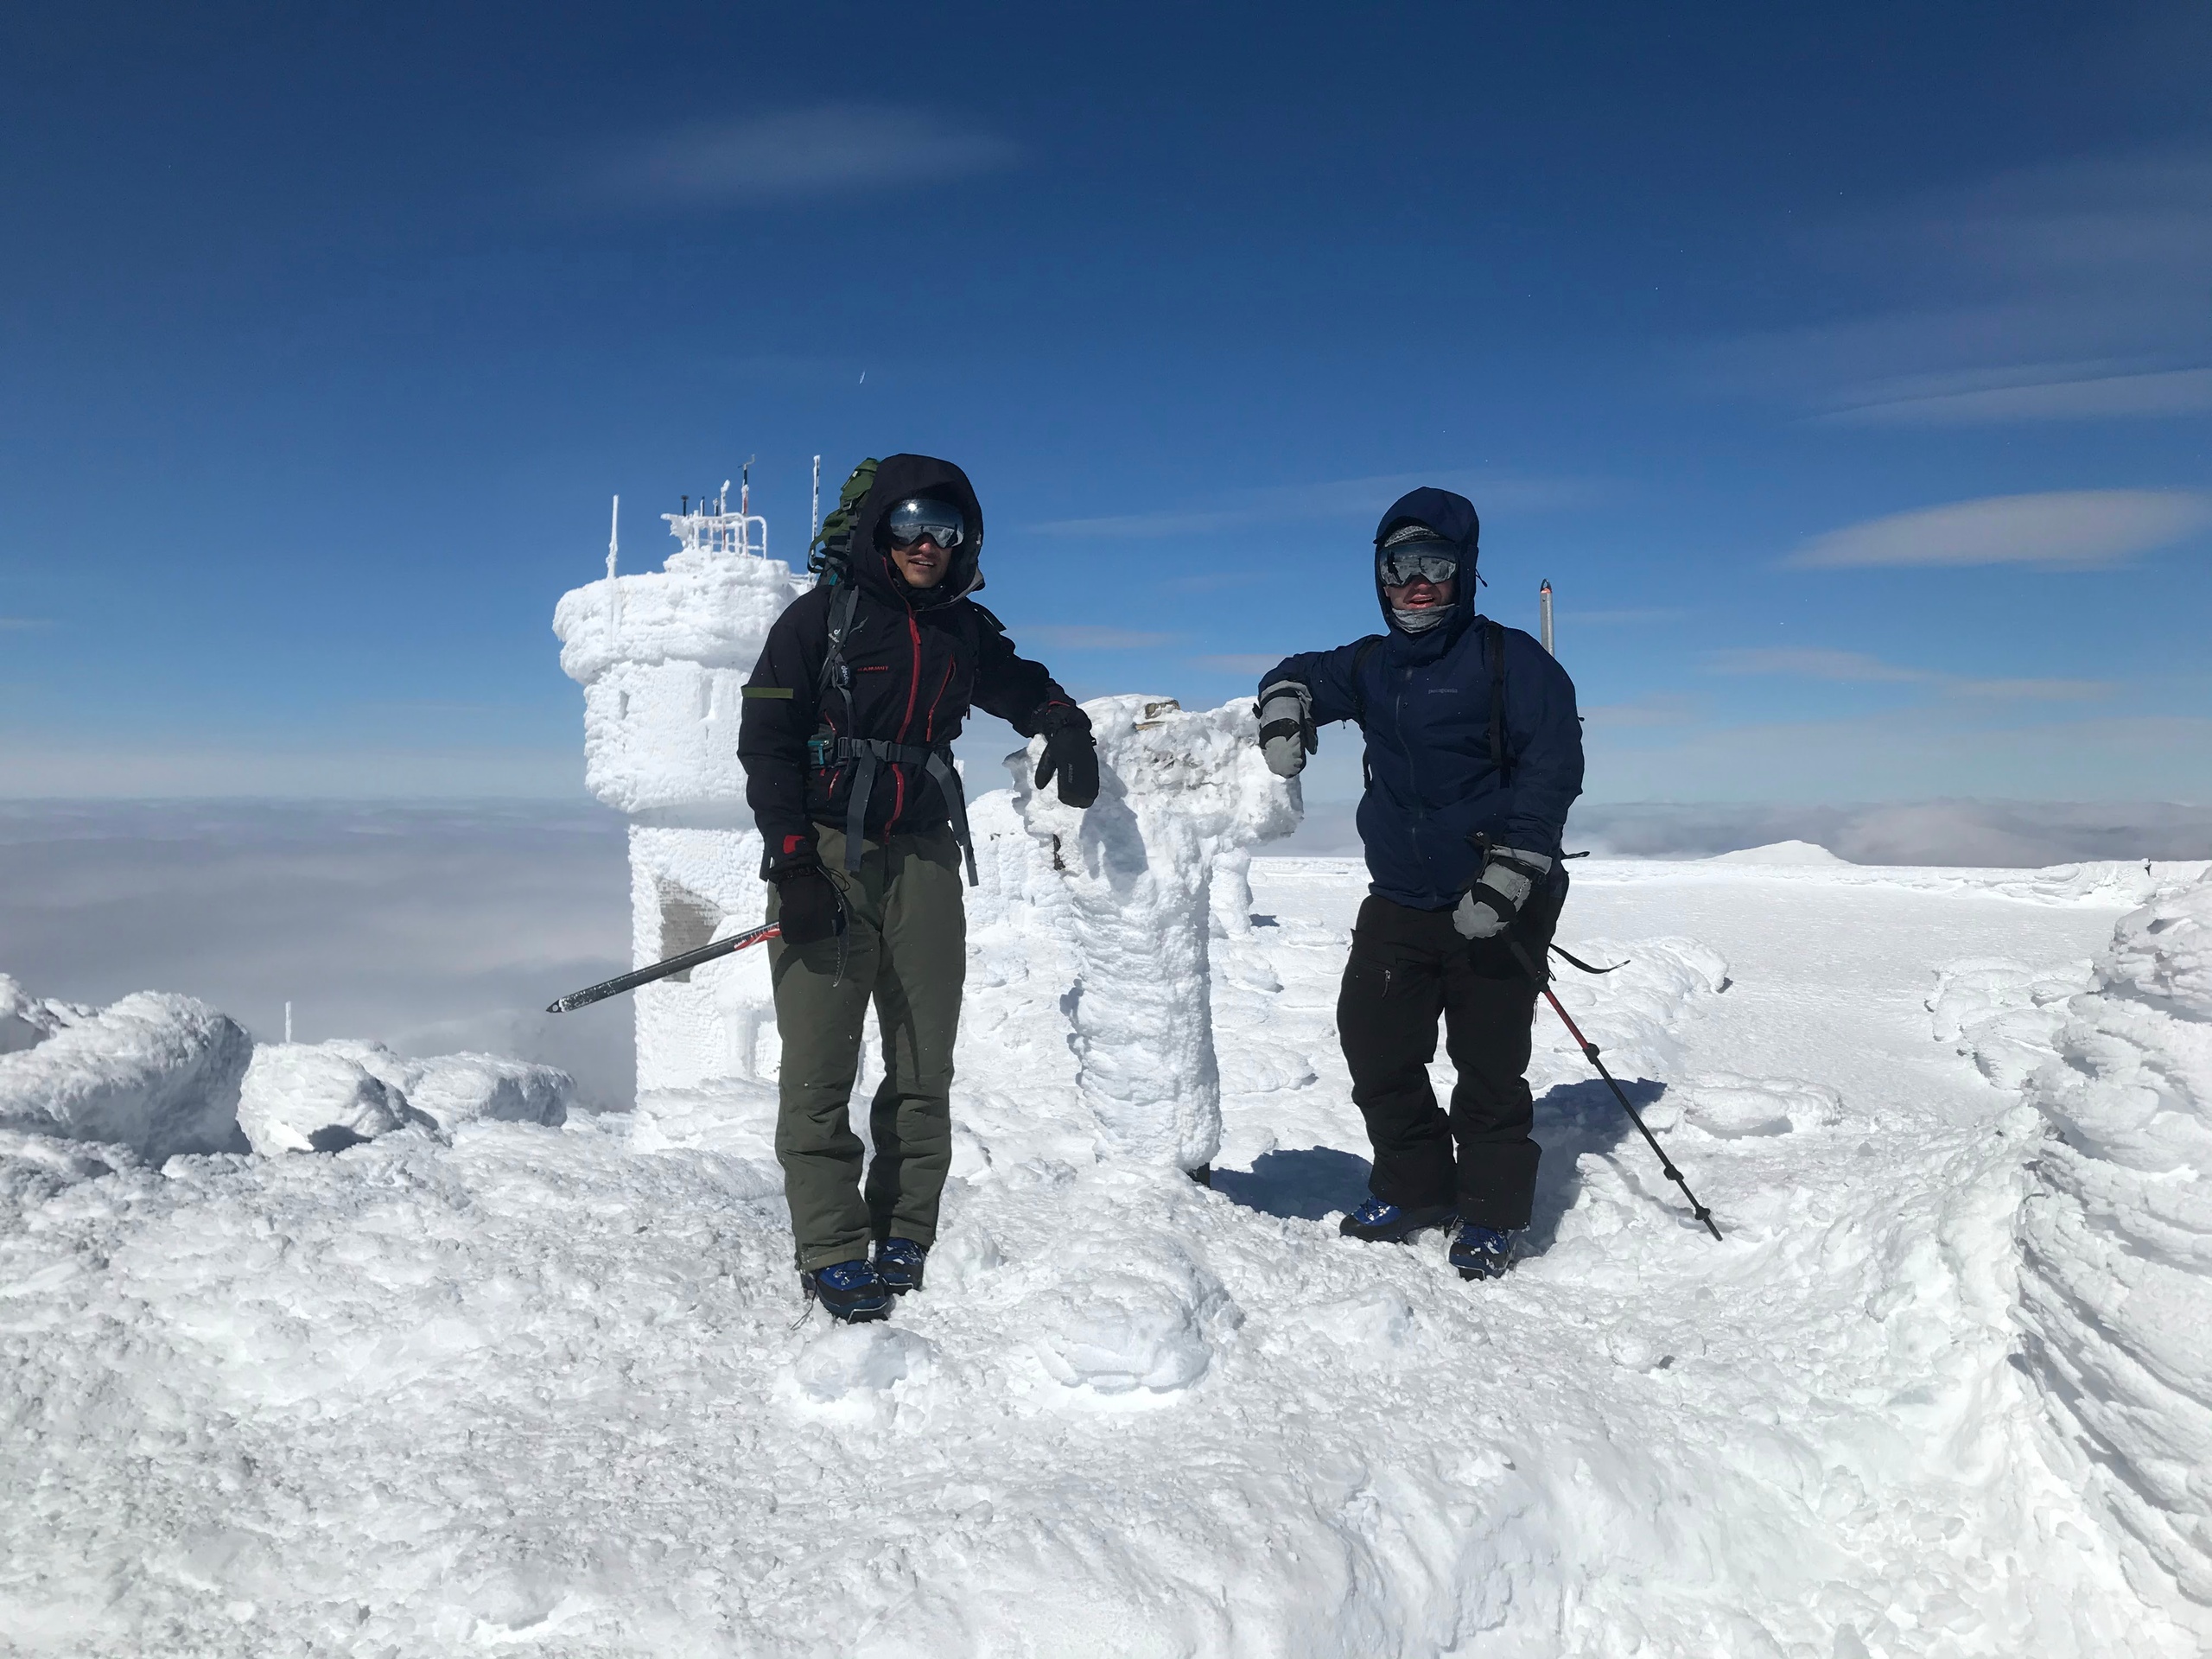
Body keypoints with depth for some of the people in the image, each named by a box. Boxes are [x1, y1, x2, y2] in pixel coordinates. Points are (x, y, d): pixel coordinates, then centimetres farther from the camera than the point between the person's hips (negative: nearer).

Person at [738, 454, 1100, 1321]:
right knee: (819, 1069, -6)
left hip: (923, 859, 4)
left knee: (924, 1068, 4)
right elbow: (766, 739, -4)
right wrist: (793, 862, -12)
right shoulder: (821, 616, 0)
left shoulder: (964, 630, 12)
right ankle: (832, 1251, 4)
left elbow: (1022, 686, 29)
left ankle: (904, 1236, 16)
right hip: (825, 858, -4)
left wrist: (1064, 725, 5)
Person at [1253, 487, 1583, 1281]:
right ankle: (1415, 1188, 27)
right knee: (1374, 1048, 7)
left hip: (1497, 908, -5)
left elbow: (1553, 767, -11)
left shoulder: (1510, 659, -6)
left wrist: (1511, 872, -20)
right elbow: (1306, 673, 24)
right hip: (1399, 902, 6)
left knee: (1488, 1065, 1)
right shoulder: (1372, 664, 10)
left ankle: (1492, 1214, 19)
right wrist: (1284, 703, -2)